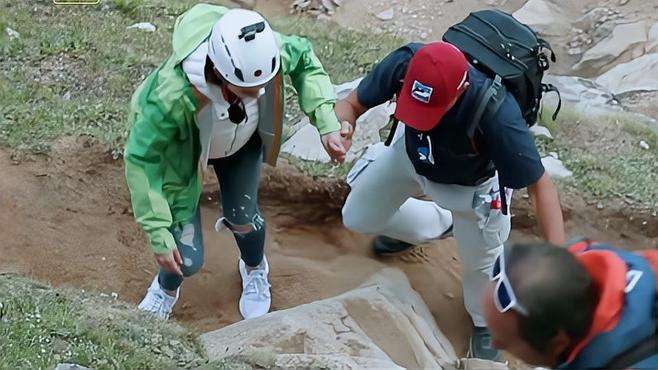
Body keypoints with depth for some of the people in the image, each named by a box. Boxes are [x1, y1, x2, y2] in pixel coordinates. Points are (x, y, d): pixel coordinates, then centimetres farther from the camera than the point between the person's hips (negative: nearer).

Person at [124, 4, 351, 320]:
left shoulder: (268, 50, -36)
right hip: (183, 150, -3)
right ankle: (166, 289, 41)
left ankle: (254, 269, 57)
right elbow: (142, 159, -32)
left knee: (242, 217, 18)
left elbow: (304, 60, -10)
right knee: (187, 258, 1)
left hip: (242, 143, 3)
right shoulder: (173, 93, -47)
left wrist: (327, 123, -20)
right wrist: (159, 235, -28)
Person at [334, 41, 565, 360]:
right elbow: (352, 104, -21)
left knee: (480, 262, 8)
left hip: (471, 185, -4)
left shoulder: (497, 114, -47)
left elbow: (540, 186, -39)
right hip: (410, 154, 4)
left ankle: (485, 322, 45)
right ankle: (438, 223, 47)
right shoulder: (404, 63, -38)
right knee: (358, 218, 17)